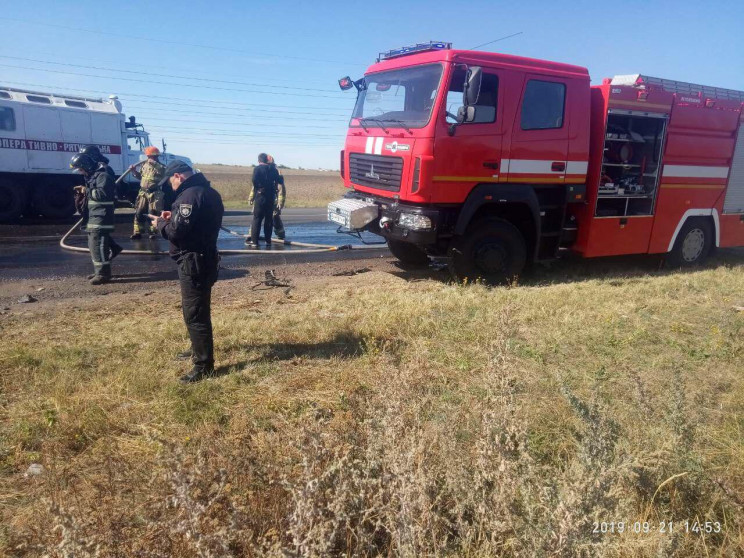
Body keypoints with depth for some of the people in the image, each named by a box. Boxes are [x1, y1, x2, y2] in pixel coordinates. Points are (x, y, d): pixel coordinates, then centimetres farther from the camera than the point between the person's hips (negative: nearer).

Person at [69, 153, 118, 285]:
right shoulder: (91, 177, 21)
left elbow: (102, 193, -26)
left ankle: (103, 273, -12)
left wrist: (87, 190, -14)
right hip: (93, 217, 11)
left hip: (100, 218, -11)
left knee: (98, 244, -14)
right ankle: (99, 271, 24)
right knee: (93, 245, 15)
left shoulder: (103, 176, -12)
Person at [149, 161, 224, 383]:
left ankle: (203, 365, 3)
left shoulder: (190, 195, -19)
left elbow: (177, 232, -23)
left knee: (194, 314, -4)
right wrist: (174, 218, 12)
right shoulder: (209, 192, 12)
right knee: (200, 310, 23)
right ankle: (200, 350, 40)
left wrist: (160, 223, -4)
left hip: (193, 262, -10)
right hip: (206, 258, 10)